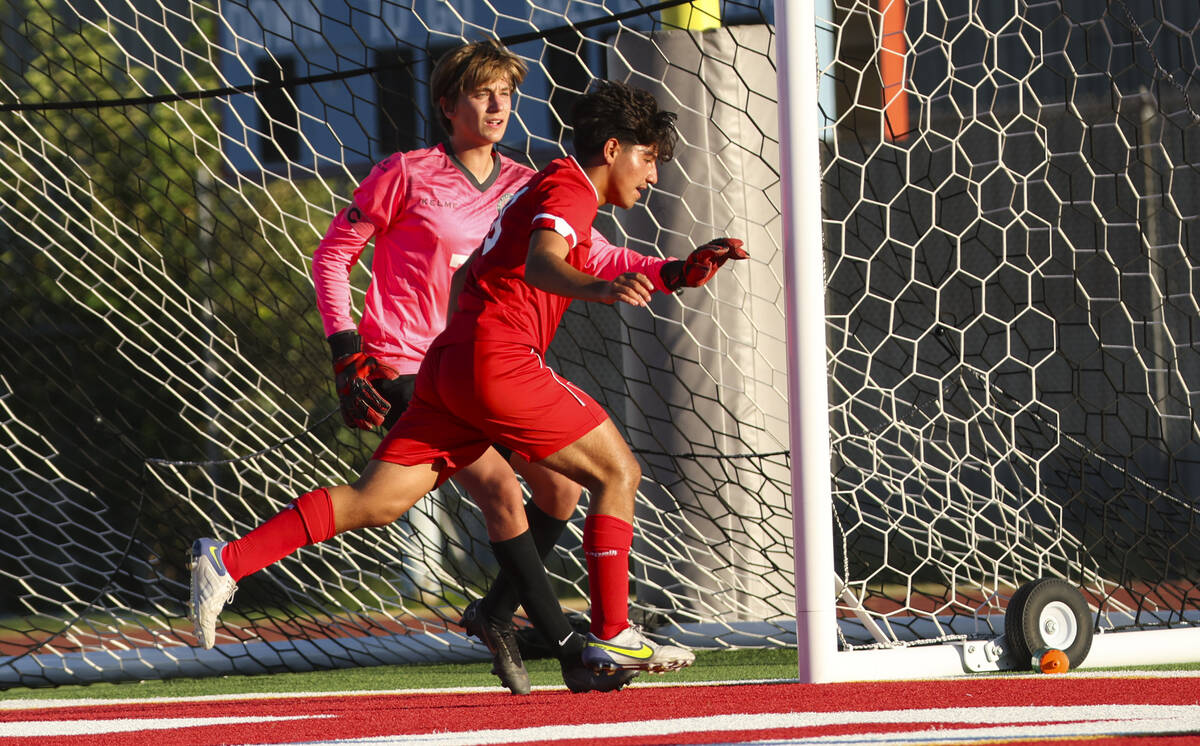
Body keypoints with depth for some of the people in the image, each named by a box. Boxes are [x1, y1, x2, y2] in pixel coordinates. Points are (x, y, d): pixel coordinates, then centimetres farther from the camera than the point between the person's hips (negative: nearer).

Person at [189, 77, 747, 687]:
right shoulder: (570, 189, -4)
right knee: (617, 472, 0)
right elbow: (540, 263, -27)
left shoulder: (543, 189, 27)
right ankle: (611, 637, -2)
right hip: (499, 362, -9)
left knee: (375, 501, 2)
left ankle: (226, 561, -6)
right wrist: (596, 288, -46)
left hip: (448, 362, 9)